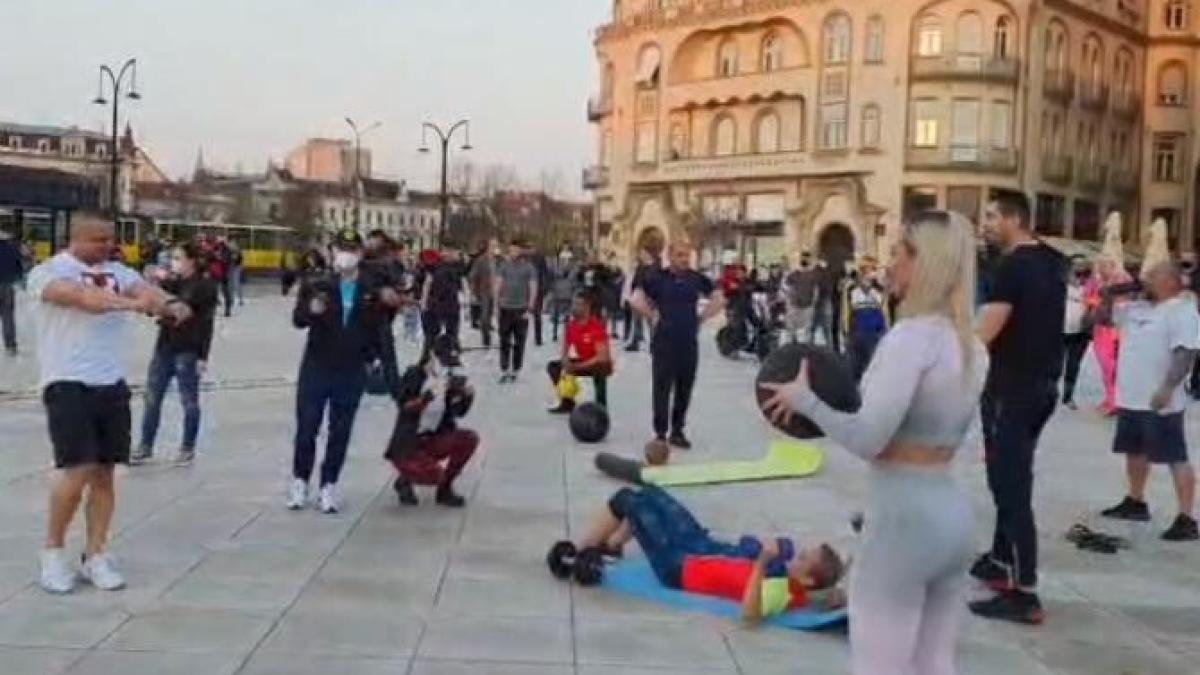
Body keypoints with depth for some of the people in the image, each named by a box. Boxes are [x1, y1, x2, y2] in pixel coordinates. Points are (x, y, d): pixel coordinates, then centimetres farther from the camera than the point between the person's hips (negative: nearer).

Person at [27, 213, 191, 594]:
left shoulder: (118, 273, 10)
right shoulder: (48, 272, -6)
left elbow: (143, 288, -8)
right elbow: (84, 298, -25)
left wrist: (170, 304, -32)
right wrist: (134, 304, -40)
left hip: (112, 384, 5)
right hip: (68, 384, -5)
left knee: (104, 472, 7)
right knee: (78, 469, -11)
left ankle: (95, 557, 18)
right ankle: (53, 551, 10)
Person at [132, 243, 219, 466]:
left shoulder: (205, 286, -8)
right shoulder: (170, 282, 9)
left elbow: (206, 324, -10)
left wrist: (203, 357, -15)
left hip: (188, 351, -6)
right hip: (164, 347, 6)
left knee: (189, 401, 5)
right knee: (152, 398, 9)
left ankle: (188, 448, 16)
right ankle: (145, 447, 19)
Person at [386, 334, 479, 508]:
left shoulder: (449, 378, 2)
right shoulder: (414, 375, -12)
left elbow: (459, 413, 6)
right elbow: (405, 408, -24)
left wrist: (468, 396, -14)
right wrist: (430, 394, -37)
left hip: (433, 441, 6)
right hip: (407, 445, -6)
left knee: (469, 439, -16)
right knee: (434, 474, -31)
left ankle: (444, 489, 2)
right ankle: (405, 480, 6)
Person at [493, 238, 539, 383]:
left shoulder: (529, 267, 1)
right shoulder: (503, 265, 6)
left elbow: (533, 288, -1)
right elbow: (497, 283, 3)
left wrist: (530, 308, -8)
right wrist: (497, 300, -9)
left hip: (521, 309, -1)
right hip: (506, 308, 1)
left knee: (519, 343, 4)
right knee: (504, 341, 2)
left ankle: (515, 371, 13)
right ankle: (504, 371, 6)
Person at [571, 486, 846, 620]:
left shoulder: (781, 593, -35)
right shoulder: (793, 581, -14)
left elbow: (750, 613, -52)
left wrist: (762, 563, -55)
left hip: (679, 568, -8)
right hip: (702, 550, 8)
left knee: (628, 499, 0)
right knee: (648, 494, 21)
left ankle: (578, 555, 23)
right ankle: (611, 545, 46)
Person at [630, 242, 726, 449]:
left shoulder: (698, 279, 5)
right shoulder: (657, 278, -4)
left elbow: (719, 300, 15)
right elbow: (636, 300, -8)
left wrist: (702, 317, 7)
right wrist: (653, 316, -7)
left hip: (689, 343, 3)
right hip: (663, 344, -3)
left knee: (684, 389, 8)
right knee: (662, 388, -1)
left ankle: (677, 431, 18)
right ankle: (660, 432, 6)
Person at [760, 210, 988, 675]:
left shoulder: (912, 336, -18)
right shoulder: (971, 346, 9)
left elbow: (866, 440, -23)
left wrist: (804, 400, -8)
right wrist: (838, 400, 15)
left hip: (903, 516, -9)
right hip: (953, 511, 9)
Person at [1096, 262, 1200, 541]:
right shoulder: (1137, 307, 13)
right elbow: (1104, 315, 27)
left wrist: (1167, 388, -31)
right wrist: (1109, 293, 9)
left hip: (1160, 404, -9)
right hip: (1131, 399, 9)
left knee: (1176, 458, -7)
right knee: (1135, 452, 20)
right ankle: (1136, 503, 35)